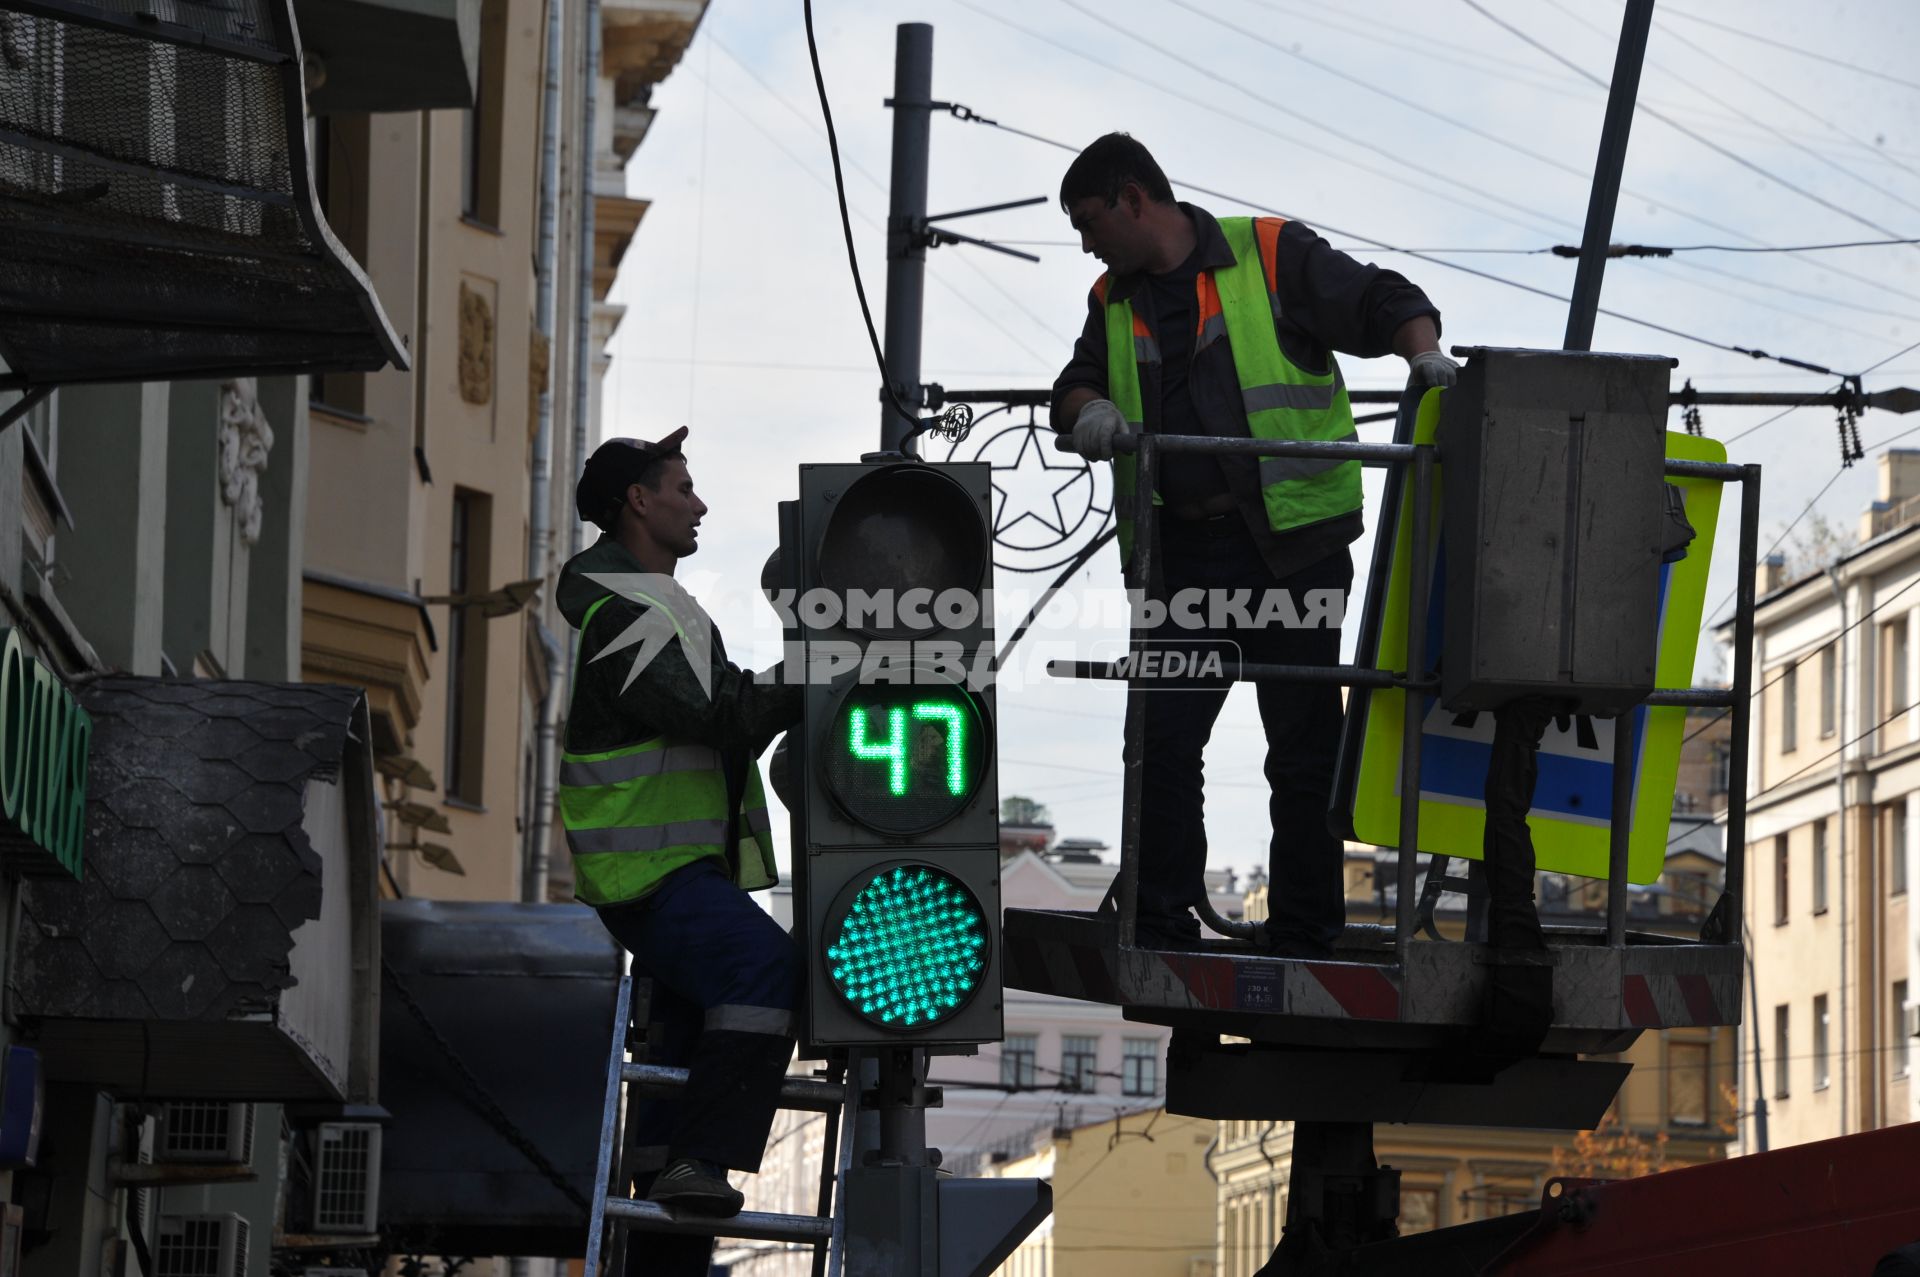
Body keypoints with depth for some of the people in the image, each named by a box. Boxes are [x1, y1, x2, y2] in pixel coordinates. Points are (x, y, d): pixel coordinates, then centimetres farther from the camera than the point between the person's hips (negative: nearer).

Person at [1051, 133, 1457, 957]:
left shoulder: (1272, 257, 0)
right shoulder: (1116, 302, 17)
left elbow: (1384, 304, 0)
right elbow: (1076, 388, 15)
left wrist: (1423, 352, -20)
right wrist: (1088, 411, -8)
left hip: (1291, 546, -5)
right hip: (1181, 555, 5)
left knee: (1303, 748, 1)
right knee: (1162, 737, -1)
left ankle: (1304, 935, 7)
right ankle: (1159, 927, 6)